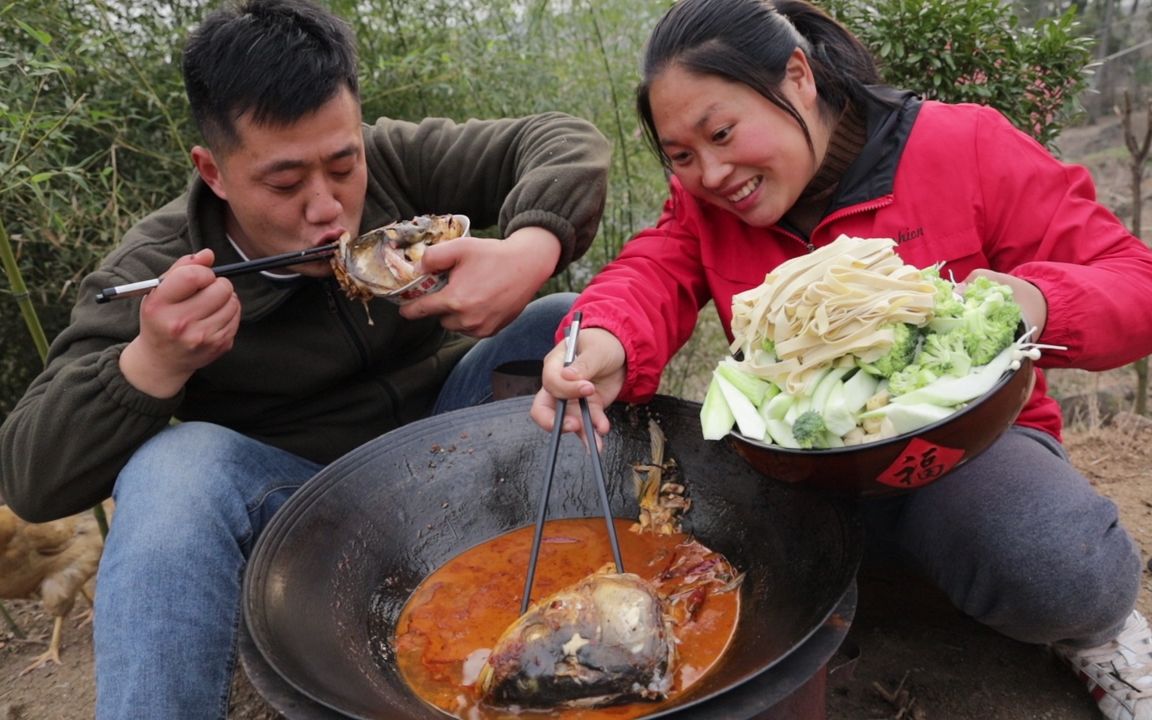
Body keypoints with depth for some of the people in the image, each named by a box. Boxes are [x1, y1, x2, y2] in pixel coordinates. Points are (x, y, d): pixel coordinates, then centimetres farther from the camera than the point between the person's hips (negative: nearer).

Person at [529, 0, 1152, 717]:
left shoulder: (966, 148, -10)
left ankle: (1090, 626, 6)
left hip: (963, 442, -3)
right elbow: (649, 277, -15)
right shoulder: (704, 203, 2)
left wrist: (1037, 302, -33)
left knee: (1066, 575, -33)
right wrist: (605, 344, -40)